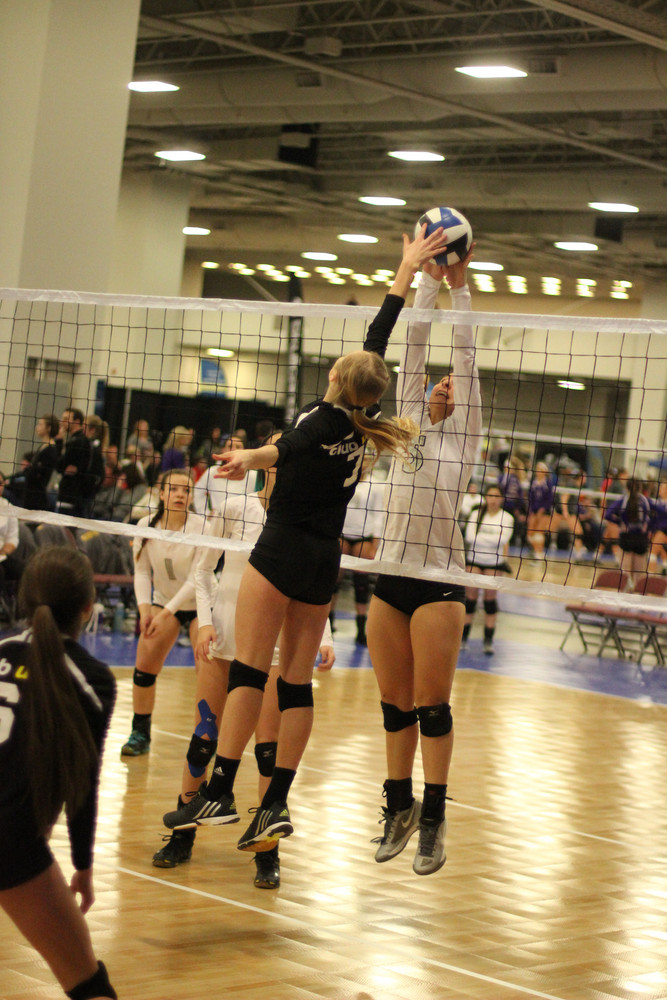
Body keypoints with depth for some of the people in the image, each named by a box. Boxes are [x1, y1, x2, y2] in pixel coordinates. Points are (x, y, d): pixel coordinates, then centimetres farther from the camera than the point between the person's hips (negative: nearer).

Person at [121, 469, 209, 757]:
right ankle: (140, 734, 5)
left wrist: (166, 613, -25)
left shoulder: (201, 527, -20)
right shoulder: (145, 526, -10)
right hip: (163, 600, 3)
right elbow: (142, 571, -1)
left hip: (198, 603, -3)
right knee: (144, 665, -7)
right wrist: (144, 609, -16)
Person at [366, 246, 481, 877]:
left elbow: (466, 361, 1)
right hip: (390, 573, 4)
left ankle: (433, 818, 2)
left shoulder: (464, 433, 7)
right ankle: (399, 806, 19)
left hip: (439, 579, -4)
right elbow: (413, 351, 12)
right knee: (395, 703, 8)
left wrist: (460, 287, 1)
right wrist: (428, 280, 9)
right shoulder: (409, 422, 16)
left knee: (432, 705, -4)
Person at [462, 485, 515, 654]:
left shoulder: (506, 518, 1)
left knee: (490, 597, 0)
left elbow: (503, 539, -13)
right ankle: (463, 636, 4)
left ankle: (488, 640, 4)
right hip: (474, 559, 1)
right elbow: (470, 536, -8)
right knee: (470, 596, -2)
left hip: (494, 562, -1)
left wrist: (481, 537, -15)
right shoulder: (477, 514, 4)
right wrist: (492, 539, -16)